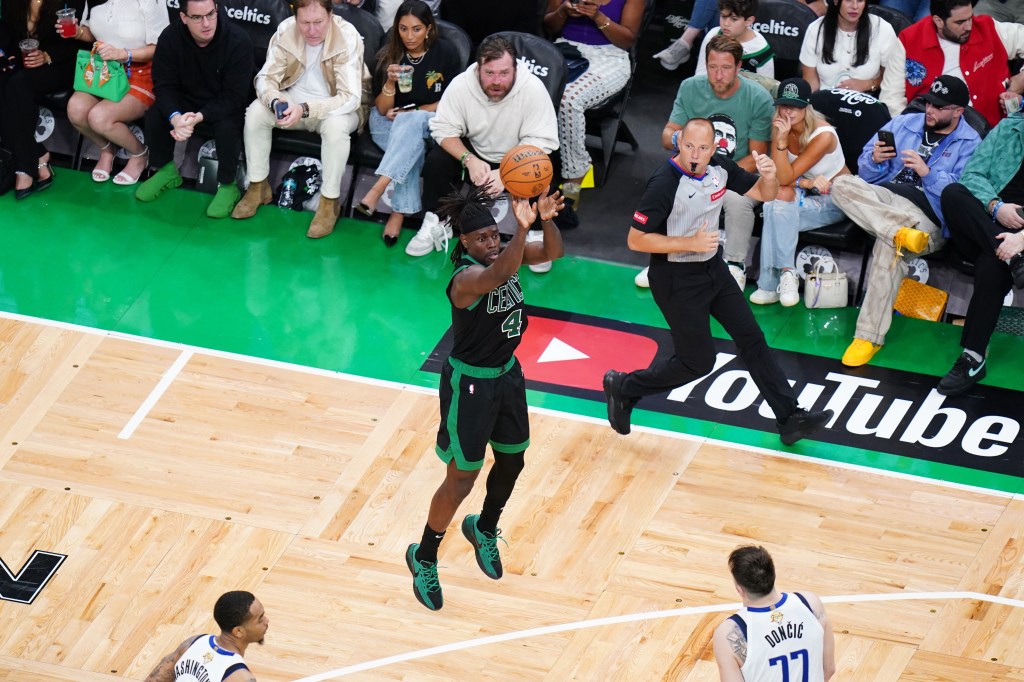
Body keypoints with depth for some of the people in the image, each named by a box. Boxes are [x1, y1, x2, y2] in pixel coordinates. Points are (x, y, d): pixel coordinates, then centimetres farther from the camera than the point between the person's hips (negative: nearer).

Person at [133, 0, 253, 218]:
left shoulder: (238, 42, -28)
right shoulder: (170, 38, -18)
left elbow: (233, 97, -26)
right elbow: (164, 85, -16)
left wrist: (199, 117, -38)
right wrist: (175, 117, -37)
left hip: (225, 105, -3)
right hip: (187, 99, 3)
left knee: (227, 126, -34)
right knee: (154, 116, -21)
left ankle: (228, 186, -10)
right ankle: (167, 171, 6)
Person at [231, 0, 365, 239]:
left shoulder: (348, 38, -26)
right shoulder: (285, 31, -15)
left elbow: (351, 98, -30)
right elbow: (265, 77, -11)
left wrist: (305, 110, -41)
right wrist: (276, 101, -35)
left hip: (335, 107, -4)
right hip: (292, 101, 4)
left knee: (336, 126, -36)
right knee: (255, 112, -22)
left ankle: (330, 201, -18)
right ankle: (258, 186, -4)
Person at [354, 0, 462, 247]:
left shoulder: (444, 52, -7)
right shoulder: (389, 56, -5)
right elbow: (382, 109, -4)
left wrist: (413, 112, -12)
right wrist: (390, 83, -24)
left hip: (430, 122, -1)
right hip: (389, 124, 1)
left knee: (411, 124, -37)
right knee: (413, 143, -35)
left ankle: (377, 190, -46)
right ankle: (400, 212, -44)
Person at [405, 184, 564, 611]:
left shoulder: (505, 255, -6)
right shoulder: (466, 278, -28)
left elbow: (553, 252, -18)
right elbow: (498, 275, -50)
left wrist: (546, 219, -40)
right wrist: (522, 228, -65)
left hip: (507, 374, 8)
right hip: (470, 385, -7)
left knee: (512, 463, 21)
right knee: (461, 479, 3)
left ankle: (484, 530, 49)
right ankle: (424, 558, 22)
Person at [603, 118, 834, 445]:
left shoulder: (720, 168, -5)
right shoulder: (664, 184, -26)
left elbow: (764, 194, 7)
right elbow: (635, 240, -23)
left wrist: (768, 176, -17)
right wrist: (691, 243, -27)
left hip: (713, 269, 7)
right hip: (676, 279, -7)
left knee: (753, 340, 7)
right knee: (698, 362, 0)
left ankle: (790, 418, 13)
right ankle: (622, 387, 20)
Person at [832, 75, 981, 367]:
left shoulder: (970, 144, 6)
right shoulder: (904, 123, 21)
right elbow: (867, 171, 16)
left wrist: (928, 173, -18)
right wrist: (875, 159, -6)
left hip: (929, 213, -5)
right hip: (882, 198, 5)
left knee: (888, 245, -37)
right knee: (842, 185, -25)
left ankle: (870, 336, -33)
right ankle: (902, 232, -41)